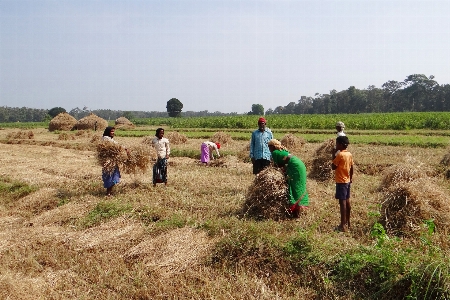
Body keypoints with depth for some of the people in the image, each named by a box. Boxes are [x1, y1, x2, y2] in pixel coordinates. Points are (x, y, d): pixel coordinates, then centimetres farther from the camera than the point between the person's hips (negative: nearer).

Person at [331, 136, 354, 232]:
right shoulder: (350, 154, 6)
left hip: (341, 182, -8)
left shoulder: (340, 154, -18)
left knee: (342, 202, -6)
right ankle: (347, 223, 23)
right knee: (347, 201, 14)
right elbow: (351, 168, 13)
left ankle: (343, 225, -4)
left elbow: (333, 167, -14)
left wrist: (333, 156, -6)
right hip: (347, 181, 8)